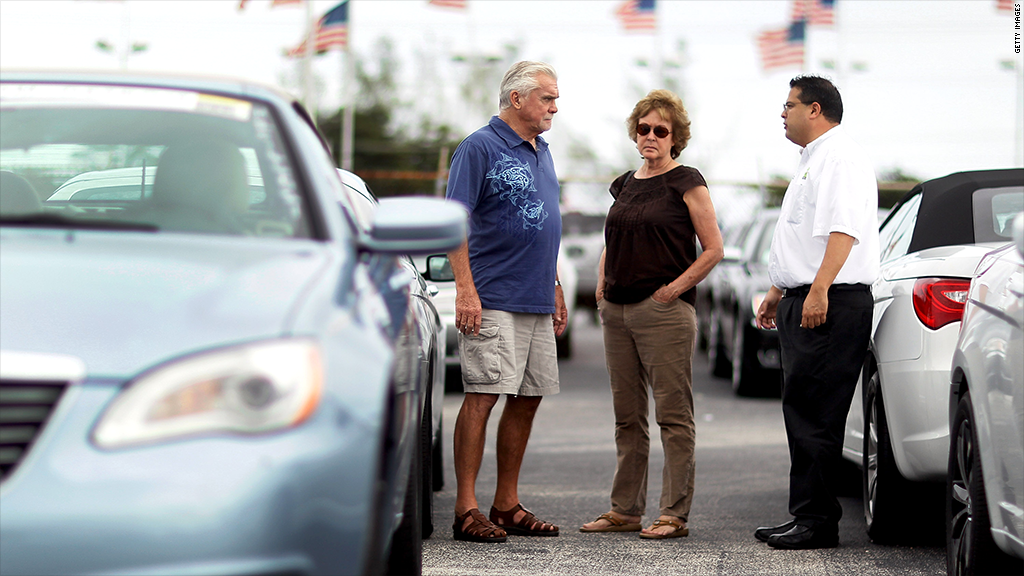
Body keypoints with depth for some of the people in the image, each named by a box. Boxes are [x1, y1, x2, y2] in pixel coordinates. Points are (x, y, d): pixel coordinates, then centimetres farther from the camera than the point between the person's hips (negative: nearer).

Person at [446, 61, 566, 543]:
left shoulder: (541, 152, 18)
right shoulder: (480, 148, -7)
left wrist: (556, 290, 21)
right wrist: (466, 289, -20)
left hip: (537, 302, 8)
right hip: (493, 301, -8)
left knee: (527, 400, 8)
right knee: (483, 397, -10)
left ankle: (507, 505, 15)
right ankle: (466, 510, -9)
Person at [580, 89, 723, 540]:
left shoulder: (687, 183, -3)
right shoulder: (625, 185, 16)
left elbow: (713, 249, -6)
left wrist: (675, 287, -11)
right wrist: (602, 288, 13)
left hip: (663, 311, -7)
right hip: (617, 312, 7)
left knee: (673, 415, -5)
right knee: (627, 415, 10)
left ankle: (675, 514, -3)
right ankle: (625, 510, 16)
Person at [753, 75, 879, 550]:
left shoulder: (840, 157, -11)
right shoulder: (812, 160, 24)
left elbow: (842, 230, -24)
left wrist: (818, 289, -31)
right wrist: (778, 291, 33)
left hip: (831, 305, -11)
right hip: (804, 303, 11)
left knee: (814, 414, -12)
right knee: (801, 412, 10)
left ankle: (817, 520, -12)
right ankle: (806, 517, 14)